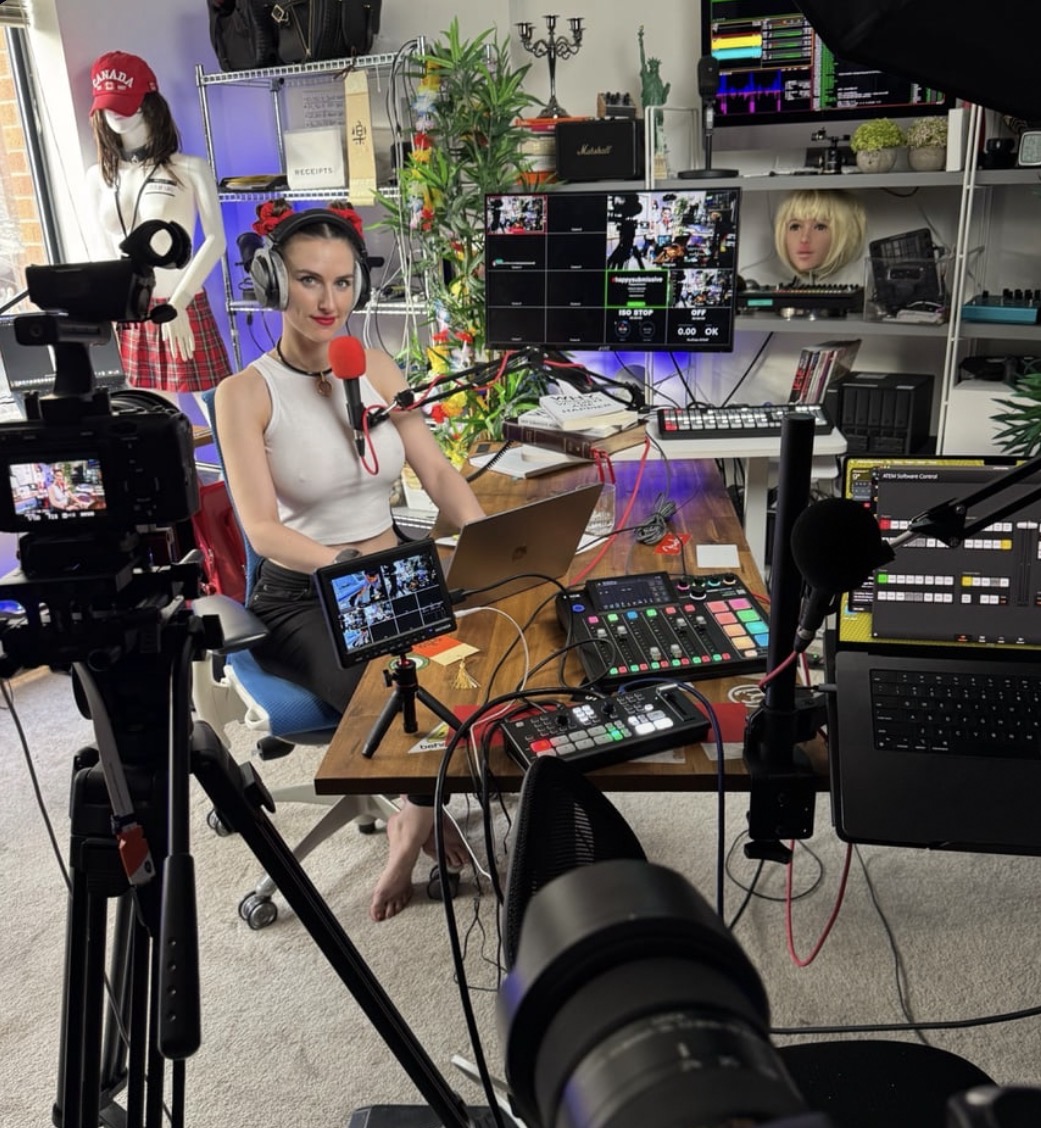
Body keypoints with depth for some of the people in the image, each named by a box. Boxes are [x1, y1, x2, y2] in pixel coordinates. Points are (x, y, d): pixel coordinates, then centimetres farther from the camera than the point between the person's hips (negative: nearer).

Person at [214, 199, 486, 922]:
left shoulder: (377, 368, 6)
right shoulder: (245, 393, -8)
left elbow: (438, 471, 3)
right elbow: (262, 528, -18)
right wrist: (345, 563, -34)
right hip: (302, 598, -4)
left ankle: (415, 821, 0)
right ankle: (427, 813, 2)